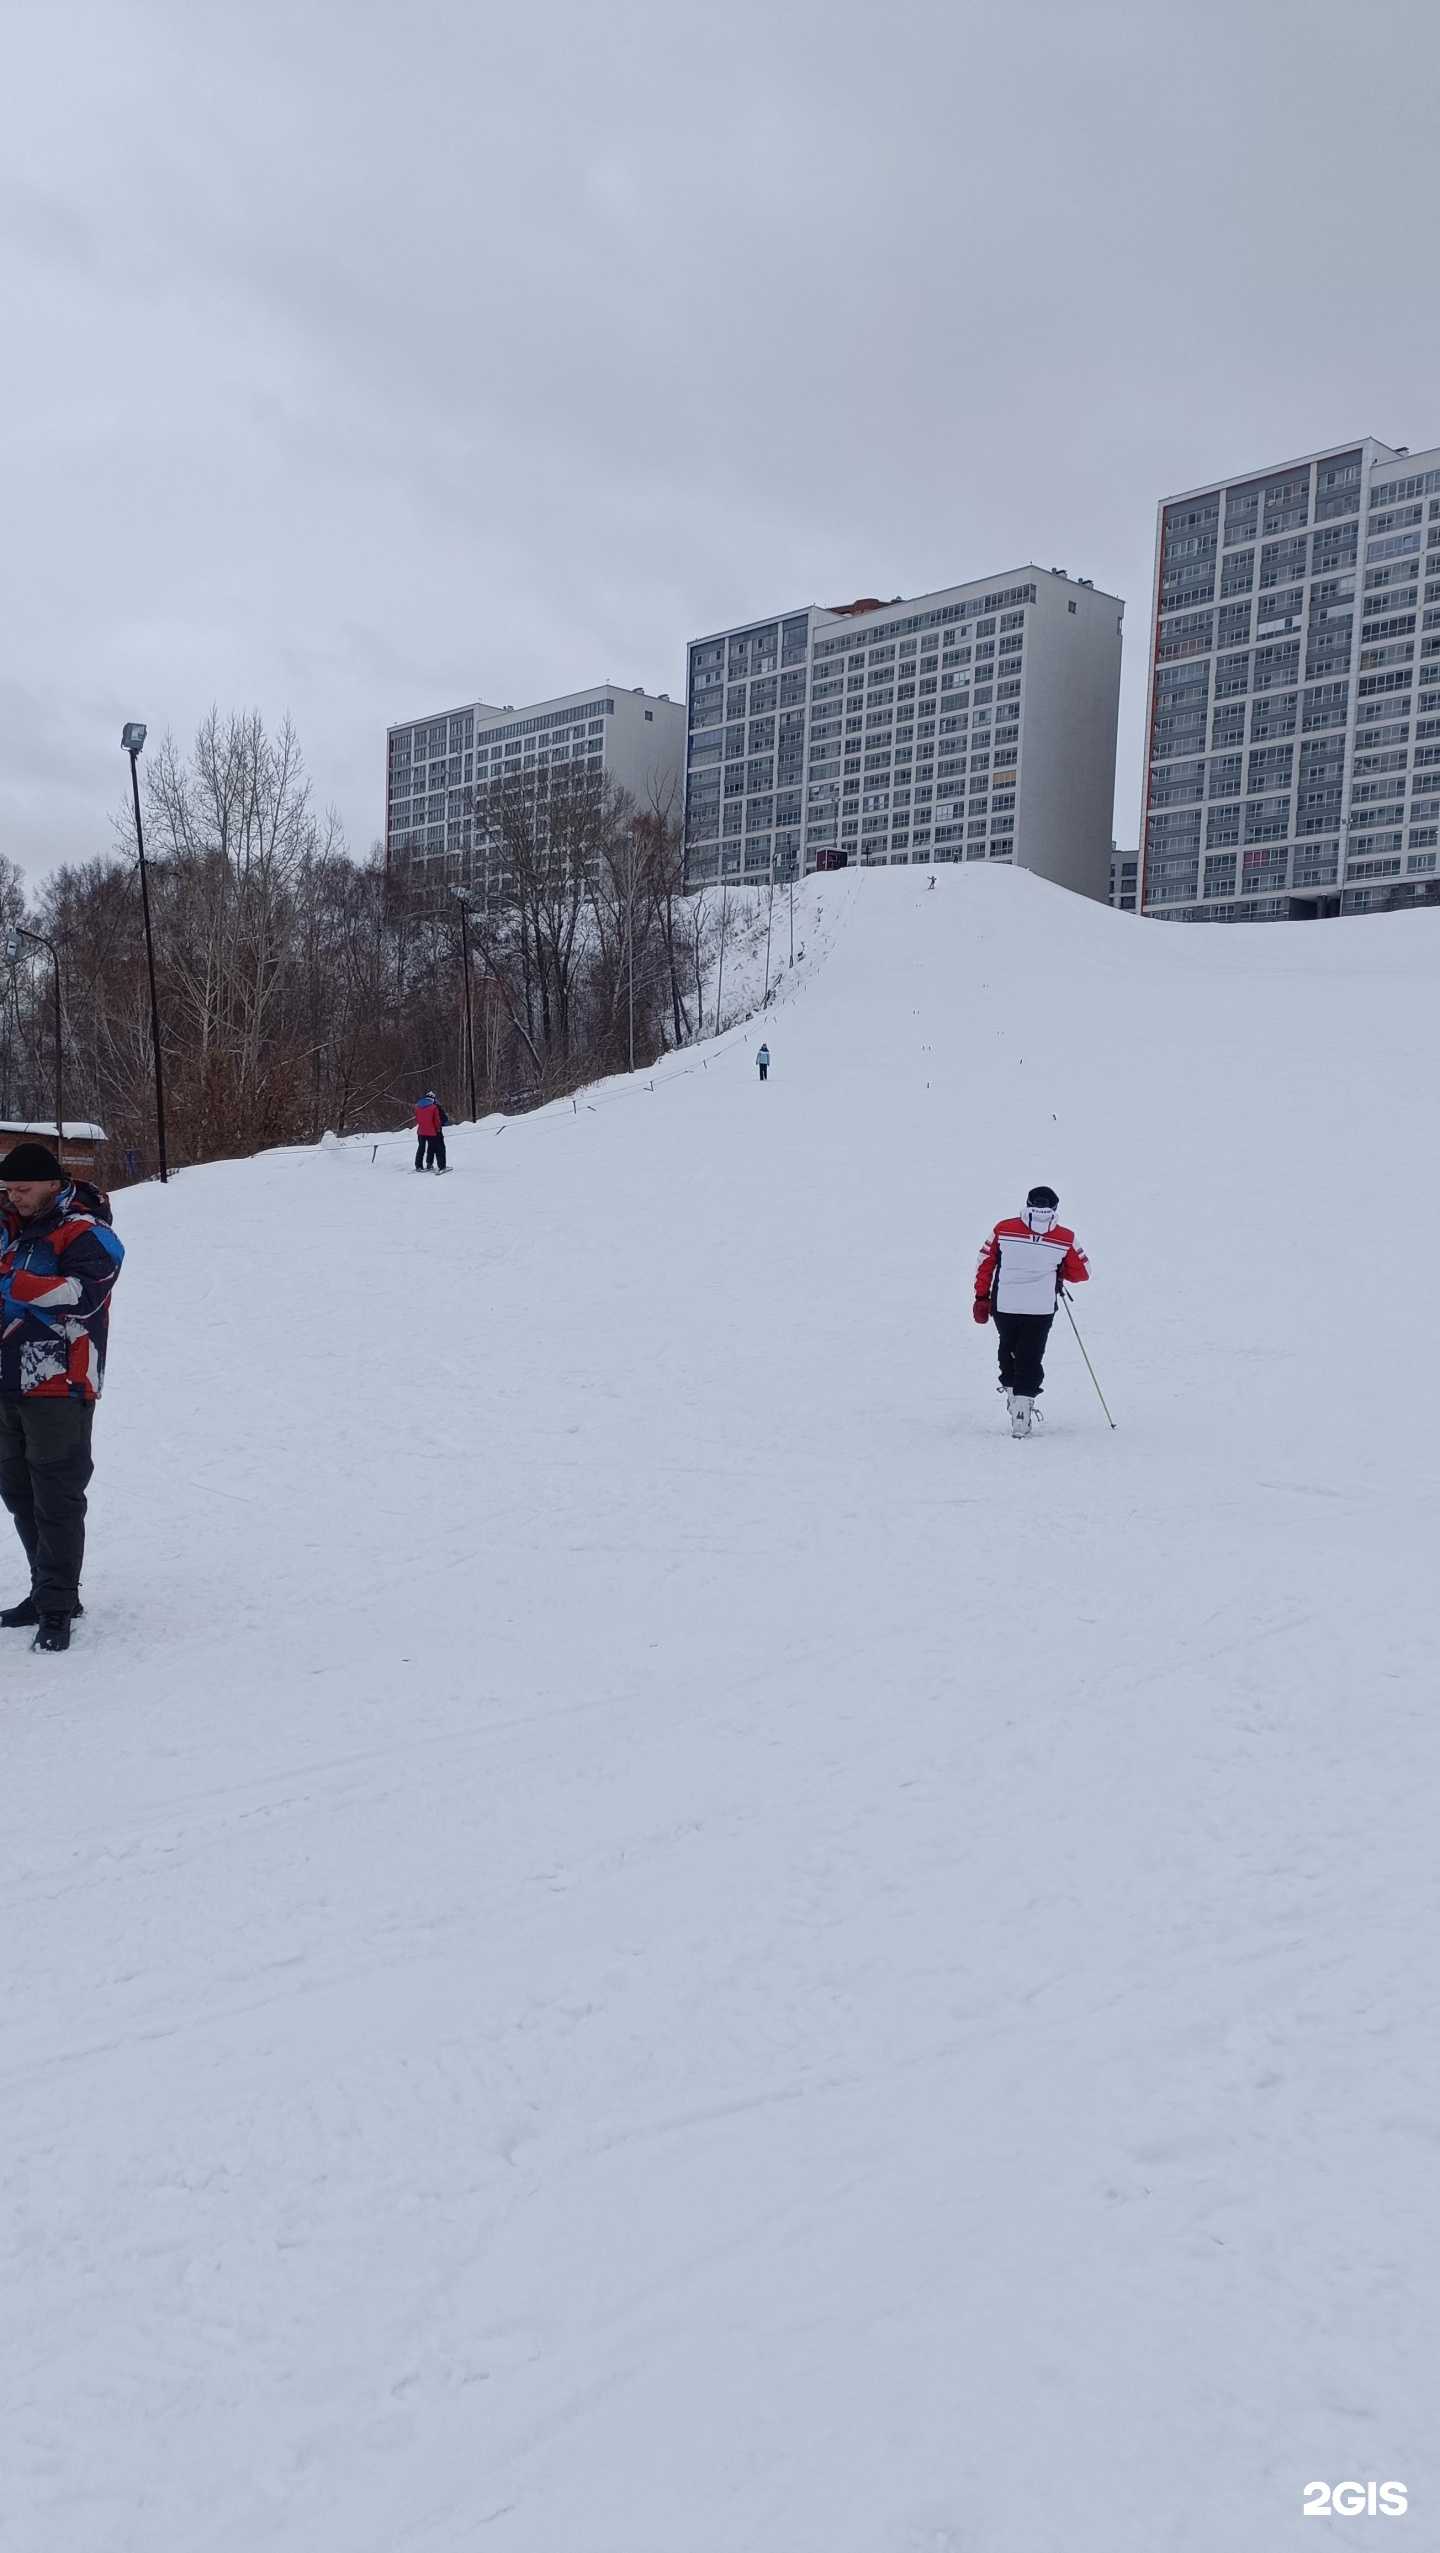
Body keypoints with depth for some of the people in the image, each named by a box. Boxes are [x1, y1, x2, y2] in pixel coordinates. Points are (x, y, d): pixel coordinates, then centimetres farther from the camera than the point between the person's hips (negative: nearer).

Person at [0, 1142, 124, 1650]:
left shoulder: (85, 1234, -10)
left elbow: (84, 1293, -25)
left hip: (58, 1387, -8)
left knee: (56, 1499, -5)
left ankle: (57, 1607, 2)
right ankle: (48, 1592, 26)